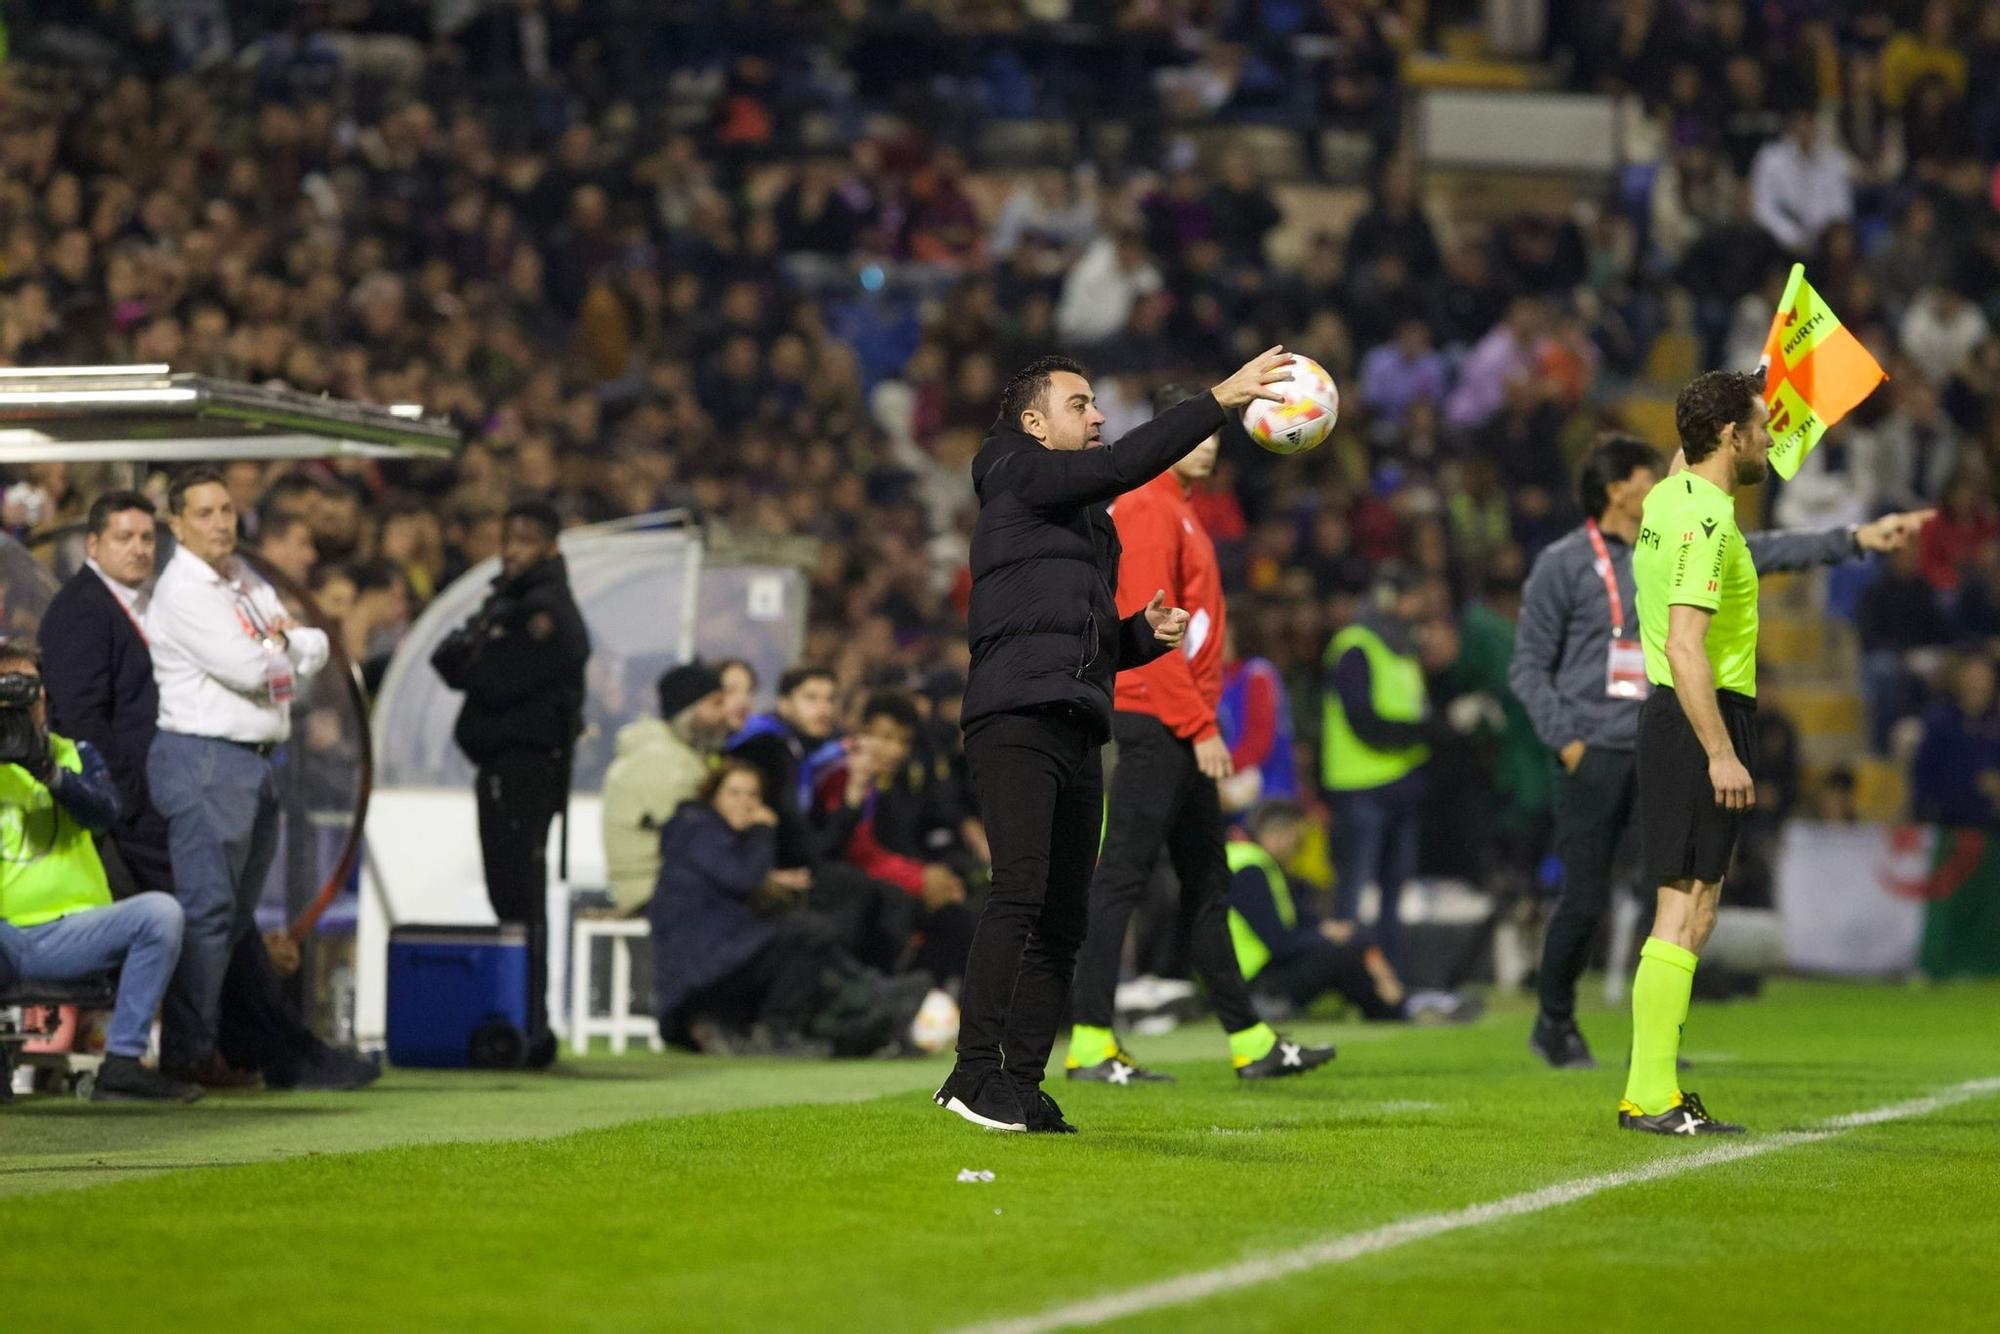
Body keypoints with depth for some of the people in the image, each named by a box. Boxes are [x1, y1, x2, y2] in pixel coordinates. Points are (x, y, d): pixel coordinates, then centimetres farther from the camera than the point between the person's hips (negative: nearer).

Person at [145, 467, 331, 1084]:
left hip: (256, 761, 9)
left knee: (239, 912, 11)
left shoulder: (247, 582, 16)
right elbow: (248, 669, -18)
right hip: (204, 760, -9)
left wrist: (284, 640, -6)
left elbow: (315, 652, 13)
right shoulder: (182, 592, -11)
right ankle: (185, 1053, -11)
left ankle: (226, 1045, 15)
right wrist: (287, 645, 1)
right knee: (208, 910, -12)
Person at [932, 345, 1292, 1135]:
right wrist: (1220, 400, -14)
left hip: (1077, 730, 9)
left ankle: (1023, 1083, 5)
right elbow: (1125, 465, -12)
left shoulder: (1089, 524, 28)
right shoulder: (1019, 476, 3)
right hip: (1016, 718, -9)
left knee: (1064, 919, 3)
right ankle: (974, 1072, -23)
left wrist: (1146, 633, 12)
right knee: (1020, 893, -20)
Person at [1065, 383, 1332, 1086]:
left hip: (1179, 731, 10)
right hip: (1156, 721, -10)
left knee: (1206, 885, 12)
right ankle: (1091, 1042, -9)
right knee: (1122, 876, -9)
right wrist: (1200, 728, -19)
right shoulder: (1148, 511, -11)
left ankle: (1250, 1041, 16)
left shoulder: (1176, 512, 19)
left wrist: (1201, 723, 15)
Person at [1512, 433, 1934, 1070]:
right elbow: (1529, 666, -1)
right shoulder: (1564, 564, -3)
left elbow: (1762, 552, 9)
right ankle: (1553, 1022, 17)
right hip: (1595, 755, -5)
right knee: (1585, 899, -4)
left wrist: (1856, 538, 2)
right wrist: (1565, 739, -11)